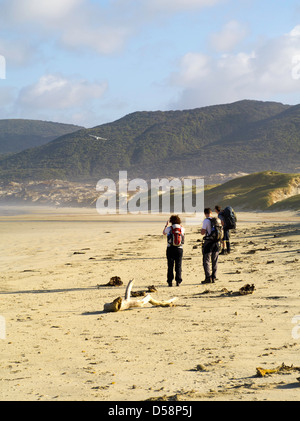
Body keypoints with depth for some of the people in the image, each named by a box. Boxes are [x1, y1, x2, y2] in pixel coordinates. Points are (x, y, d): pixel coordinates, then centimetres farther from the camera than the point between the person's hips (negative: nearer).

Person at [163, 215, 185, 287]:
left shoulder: (169, 228, -6)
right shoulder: (182, 229, -1)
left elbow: (164, 233, 16)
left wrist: (166, 225, 28)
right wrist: (180, 225, 28)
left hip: (170, 248, -1)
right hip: (179, 248, 1)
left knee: (170, 266, 6)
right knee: (178, 265, 6)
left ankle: (170, 281, 5)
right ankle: (178, 281, 1)